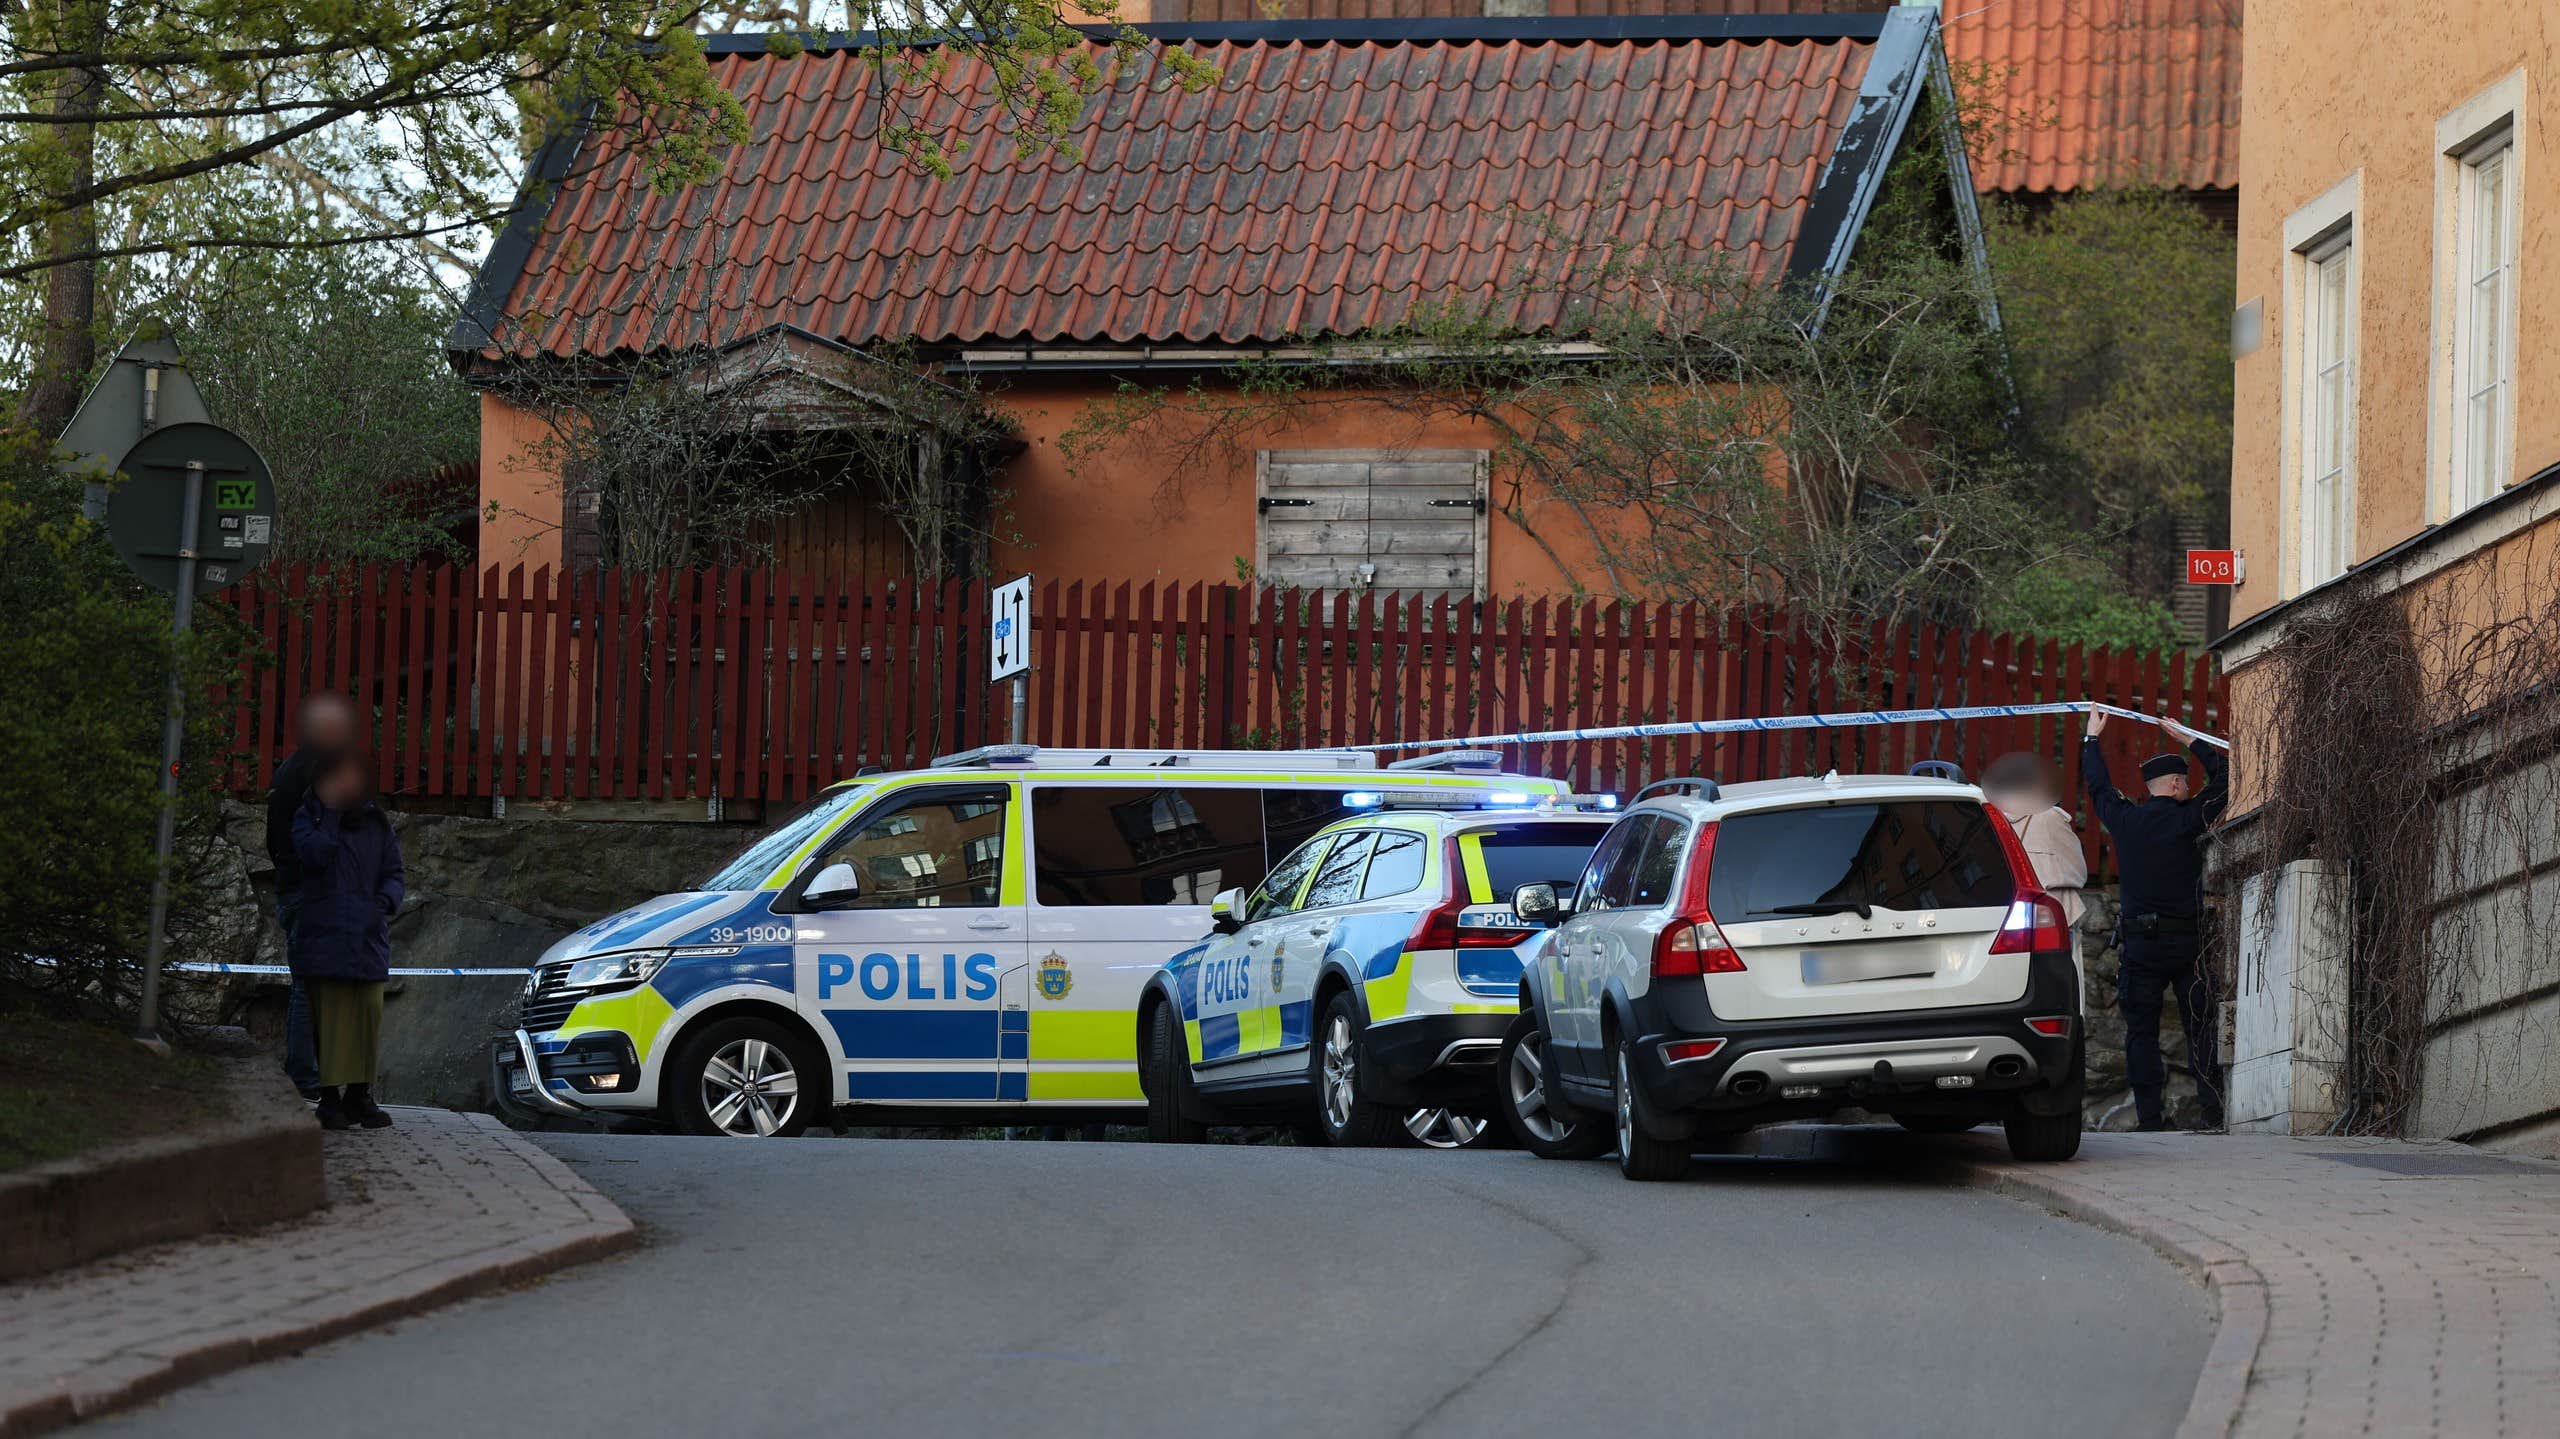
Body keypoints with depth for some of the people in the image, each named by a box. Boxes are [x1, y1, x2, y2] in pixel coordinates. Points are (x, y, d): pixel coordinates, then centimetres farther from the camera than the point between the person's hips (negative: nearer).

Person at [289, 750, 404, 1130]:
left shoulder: (377, 823, 11)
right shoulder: (310, 818, 2)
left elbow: (395, 874, 10)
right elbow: (313, 854, -18)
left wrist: (385, 900, -11)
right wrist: (331, 811, -16)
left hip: (367, 935, 4)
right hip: (325, 934, -4)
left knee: (368, 1013, 1)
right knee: (330, 1014, -6)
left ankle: (359, 1096, 8)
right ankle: (330, 1098, -4)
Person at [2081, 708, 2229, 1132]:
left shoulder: (2125, 820, 2)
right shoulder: (2185, 820, -6)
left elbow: (2098, 785, 21)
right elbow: (2222, 779, 6)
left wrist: (2093, 737, 35)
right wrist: (2189, 739, 16)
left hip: (2137, 943, 2)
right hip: (2184, 943, -2)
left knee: (2141, 1031, 4)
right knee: (2199, 1026, 2)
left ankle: (2149, 1115, -1)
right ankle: (2213, 1108, -3)